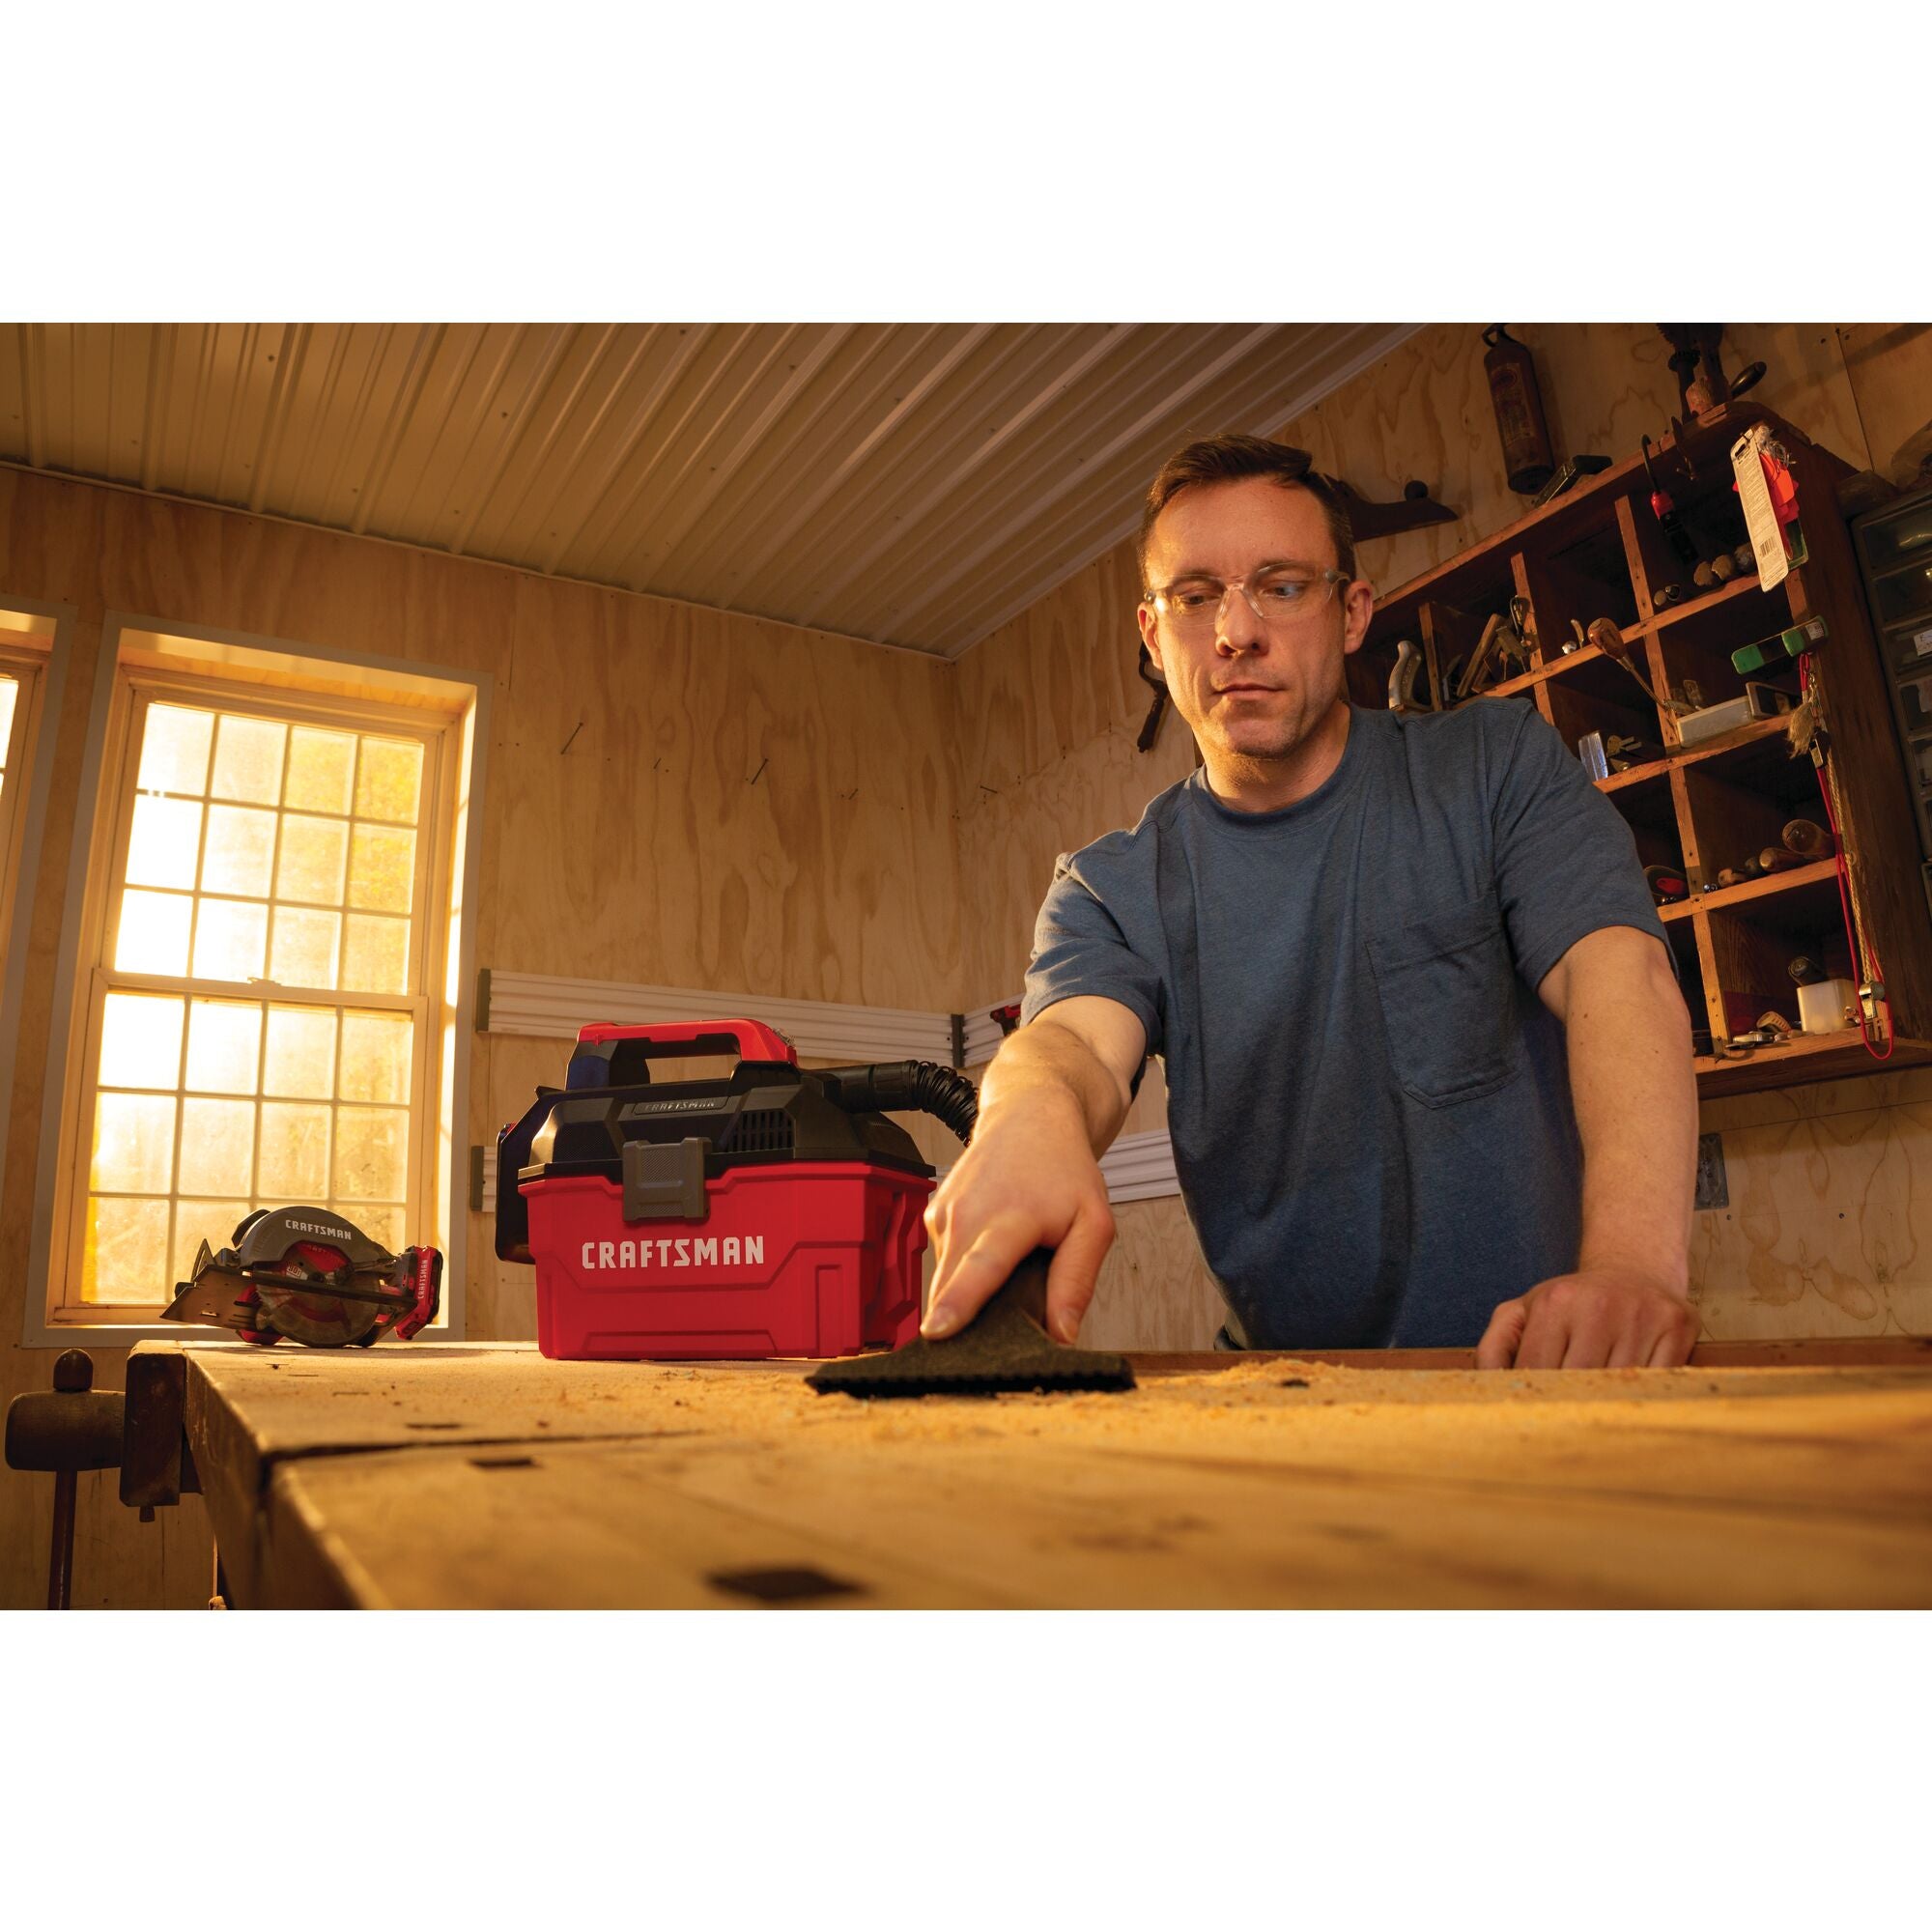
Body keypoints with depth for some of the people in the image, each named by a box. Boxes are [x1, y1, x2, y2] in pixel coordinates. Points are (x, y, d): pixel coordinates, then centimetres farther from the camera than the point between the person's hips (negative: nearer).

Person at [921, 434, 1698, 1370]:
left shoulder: (1496, 766, 1)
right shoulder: (1111, 889, 3)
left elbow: (1618, 970, -14)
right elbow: (1078, 1034, -17)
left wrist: (1634, 1259, -32)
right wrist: (1030, 1115, -43)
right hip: (1294, 1393, 1)